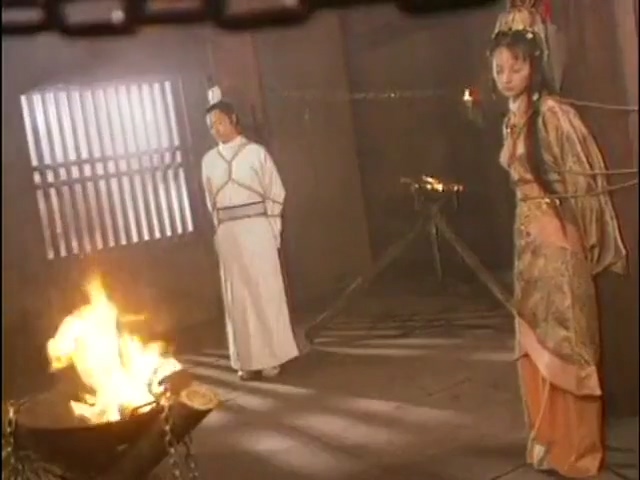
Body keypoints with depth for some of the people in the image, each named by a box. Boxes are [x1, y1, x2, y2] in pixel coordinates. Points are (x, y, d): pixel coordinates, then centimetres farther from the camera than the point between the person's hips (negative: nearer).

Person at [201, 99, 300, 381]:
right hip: (227, 233, 3)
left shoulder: (256, 152, -1)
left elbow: (275, 193, 0)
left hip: (256, 228, -3)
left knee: (265, 292, 0)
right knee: (237, 297, 5)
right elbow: (211, 202, 12)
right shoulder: (209, 160, 8)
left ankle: (272, 357, 8)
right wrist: (220, 231, 6)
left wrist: (272, 231, -4)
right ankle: (248, 360, 12)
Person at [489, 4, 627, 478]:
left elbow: (584, 180, -14)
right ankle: (551, 441, 28)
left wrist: (580, 241, -13)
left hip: (557, 237, -8)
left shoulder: (553, 114, -13)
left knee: (565, 340, 0)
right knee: (537, 341, 14)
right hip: (528, 236, 8)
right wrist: (529, 234, 13)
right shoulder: (513, 121, 12)